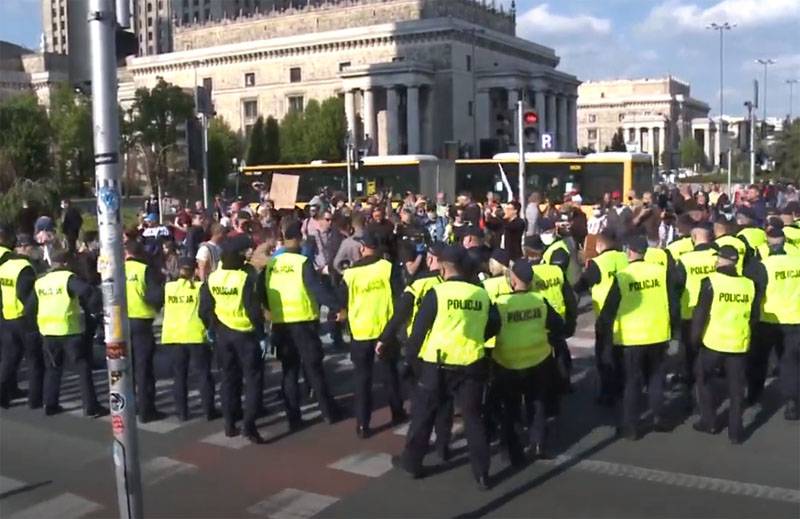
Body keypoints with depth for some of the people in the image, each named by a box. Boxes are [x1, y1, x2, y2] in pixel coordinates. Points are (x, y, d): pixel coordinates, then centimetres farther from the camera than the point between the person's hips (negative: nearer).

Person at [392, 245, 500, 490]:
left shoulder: (436, 293, -10)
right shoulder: (481, 294, -1)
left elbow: (420, 328, -7)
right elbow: (494, 326, 7)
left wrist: (411, 353, 8)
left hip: (437, 364, -2)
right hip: (471, 364, 3)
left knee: (423, 413, 15)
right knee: (473, 416, 13)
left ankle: (411, 462, 28)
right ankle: (482, 473, 14)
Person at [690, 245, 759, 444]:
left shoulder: (711, 282, -11)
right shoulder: (749, 284, 1)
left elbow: (701, 313, -10)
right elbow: (754, 317, 8)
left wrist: (695, 337, 2)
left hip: (713, 342, -3)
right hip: (739, 344, 3)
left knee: (703, 379, 18)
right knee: (736, 387, 11)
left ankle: (709, 421, 21)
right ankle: (735, 431, 14)